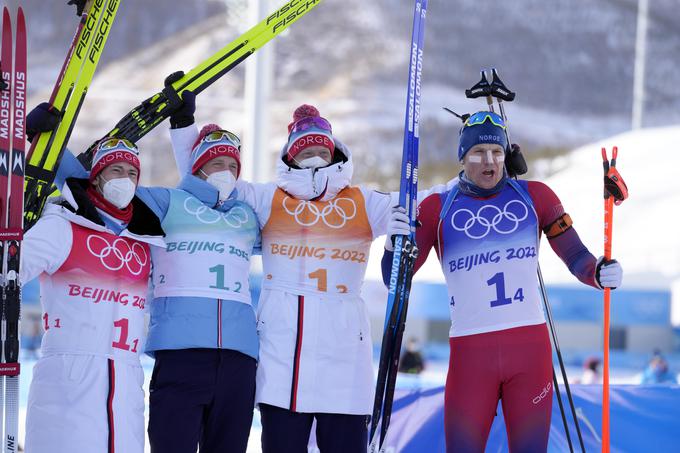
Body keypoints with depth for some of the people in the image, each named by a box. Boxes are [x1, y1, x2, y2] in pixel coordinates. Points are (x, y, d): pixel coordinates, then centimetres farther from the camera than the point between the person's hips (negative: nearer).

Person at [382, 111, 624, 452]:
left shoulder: (533, 196, 8)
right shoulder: (438, 208, 5)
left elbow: (577, 259, 8)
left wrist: (600, 273, -14)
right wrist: (395, 246, -20)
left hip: (531, 347, 1)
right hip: (470, 353, -1)